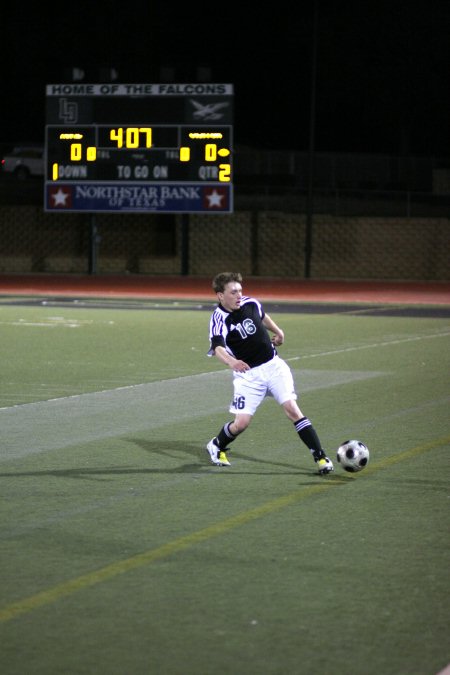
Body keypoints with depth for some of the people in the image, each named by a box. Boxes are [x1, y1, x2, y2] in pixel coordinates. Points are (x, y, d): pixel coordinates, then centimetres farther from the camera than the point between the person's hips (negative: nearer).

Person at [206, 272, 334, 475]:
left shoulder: (250, 303, -3)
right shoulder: (219, 320, -19)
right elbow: (218, 347, -38)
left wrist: (278, 332, 31)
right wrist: (231, 362, -57)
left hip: (273, 366, 3)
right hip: (247, 373, -3)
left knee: (291, 408, -12)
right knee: (241, 423, -8)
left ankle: (321, 457, -11)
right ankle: (216, 447, 25)